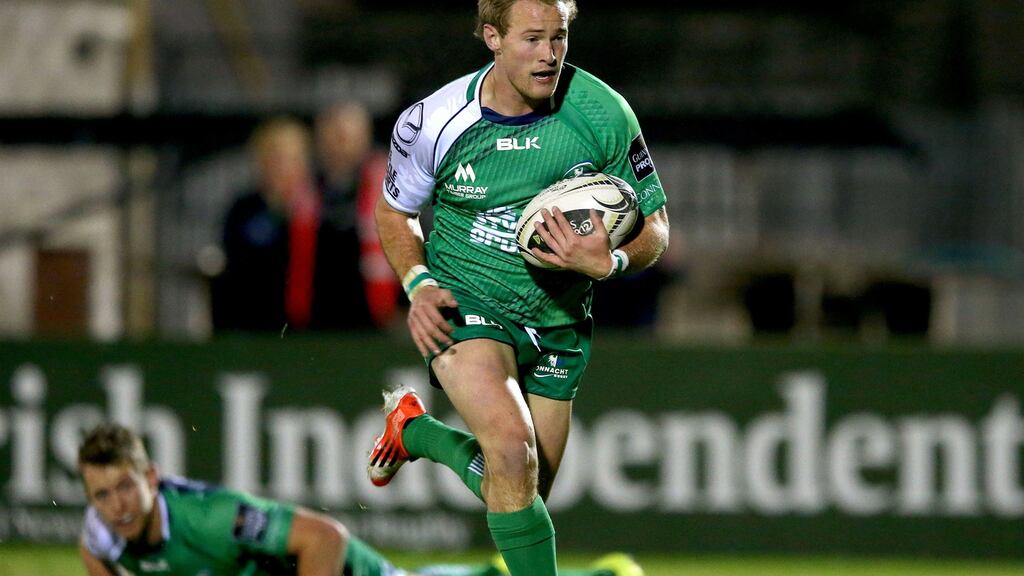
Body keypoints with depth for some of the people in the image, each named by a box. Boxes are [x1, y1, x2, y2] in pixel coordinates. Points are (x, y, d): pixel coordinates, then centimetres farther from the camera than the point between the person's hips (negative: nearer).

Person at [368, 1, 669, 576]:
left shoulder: (602, 114, -12)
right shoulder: (433, 124, -13)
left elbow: (654, 227, -4)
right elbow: (394, 213, 6)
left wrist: (608, 262, -26)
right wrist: (419, 285, -11)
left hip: (558, 326, 3)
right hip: (467, 307, -3)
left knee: (526, 495, 11)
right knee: (512, 448, -29)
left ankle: (415, 430, 38)